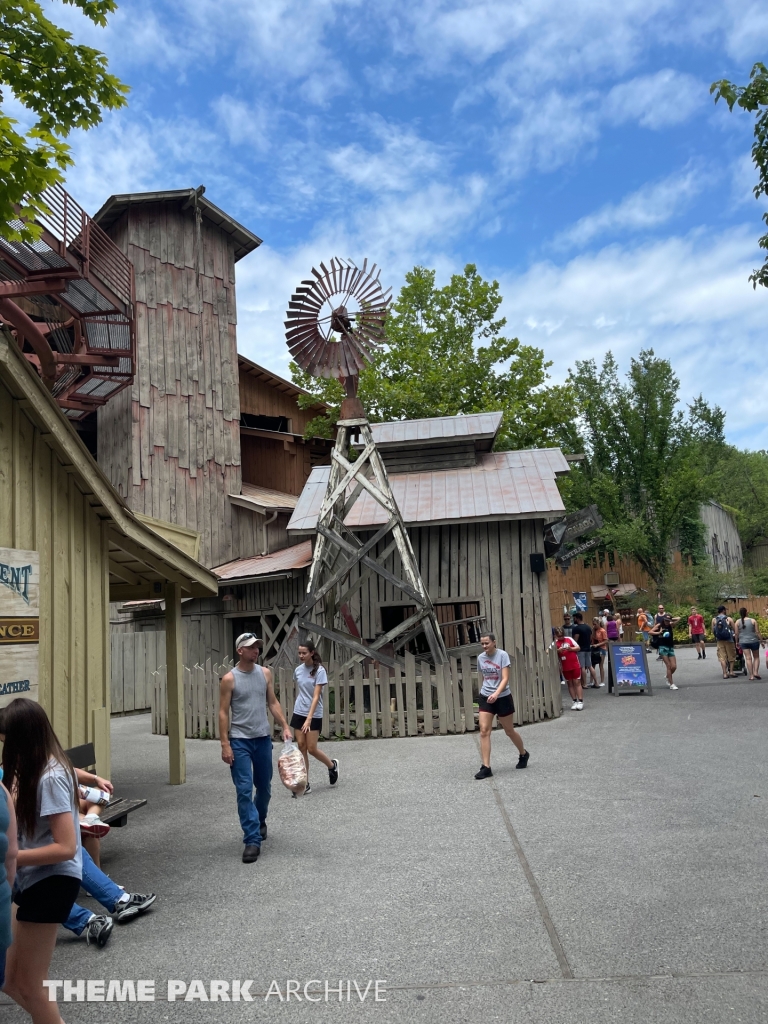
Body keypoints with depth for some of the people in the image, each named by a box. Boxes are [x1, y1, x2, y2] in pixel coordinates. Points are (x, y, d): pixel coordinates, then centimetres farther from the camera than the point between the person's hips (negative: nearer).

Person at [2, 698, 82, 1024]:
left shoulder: (49, 777, -23)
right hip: (34, 880, 9)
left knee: (28, 985, 7)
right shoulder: (37, 770, 7)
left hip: (51, 881, -9)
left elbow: (66, 848, -25)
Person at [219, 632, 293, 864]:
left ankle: (260, 821, 42)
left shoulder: (265, 673, 3)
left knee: (264, 787, 16)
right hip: (240, 740, -4)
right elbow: (223, 713, -8)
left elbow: (273, 702, 10)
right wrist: (225, 744, -13)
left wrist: (285, 726, 0)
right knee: (245, 790, -6)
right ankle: (252, 840, -2)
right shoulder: (229, 679, -9)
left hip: (263, 738, 4)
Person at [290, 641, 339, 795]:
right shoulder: (298, 670, 2)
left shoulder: (319, 671, -14)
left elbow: (316, 696, -19)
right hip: (298, 713, 5)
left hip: (314, 715, -5)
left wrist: (309, 718, -26)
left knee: (311, 749, -3)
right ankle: (305, 784, 11)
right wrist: (297, 709, 16)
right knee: (301, 747, 3)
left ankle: (332, 765, 26)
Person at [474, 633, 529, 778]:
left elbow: (505, 679, -20)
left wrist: (496, 693, -34)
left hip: (502, 698, -4)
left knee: (509, 731, 12)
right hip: (485, 697, 4)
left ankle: (523, 754, 39)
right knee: (484, 731, -8)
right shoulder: (480, 658, 1)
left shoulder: (502, 655, -14)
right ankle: (486, 767, -5)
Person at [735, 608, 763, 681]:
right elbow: (757, 632, -3)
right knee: (756, 657, 14)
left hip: (743, 642, 1)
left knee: (748, 658, 1)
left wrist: (737, 642, 13)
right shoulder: (752, 621, -3)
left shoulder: (738, 622, -1)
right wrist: (761, 641, 7)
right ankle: (756, 672, -1)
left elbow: (736, 633, 0)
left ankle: (751, 675, -2)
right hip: (753, 641, -1)